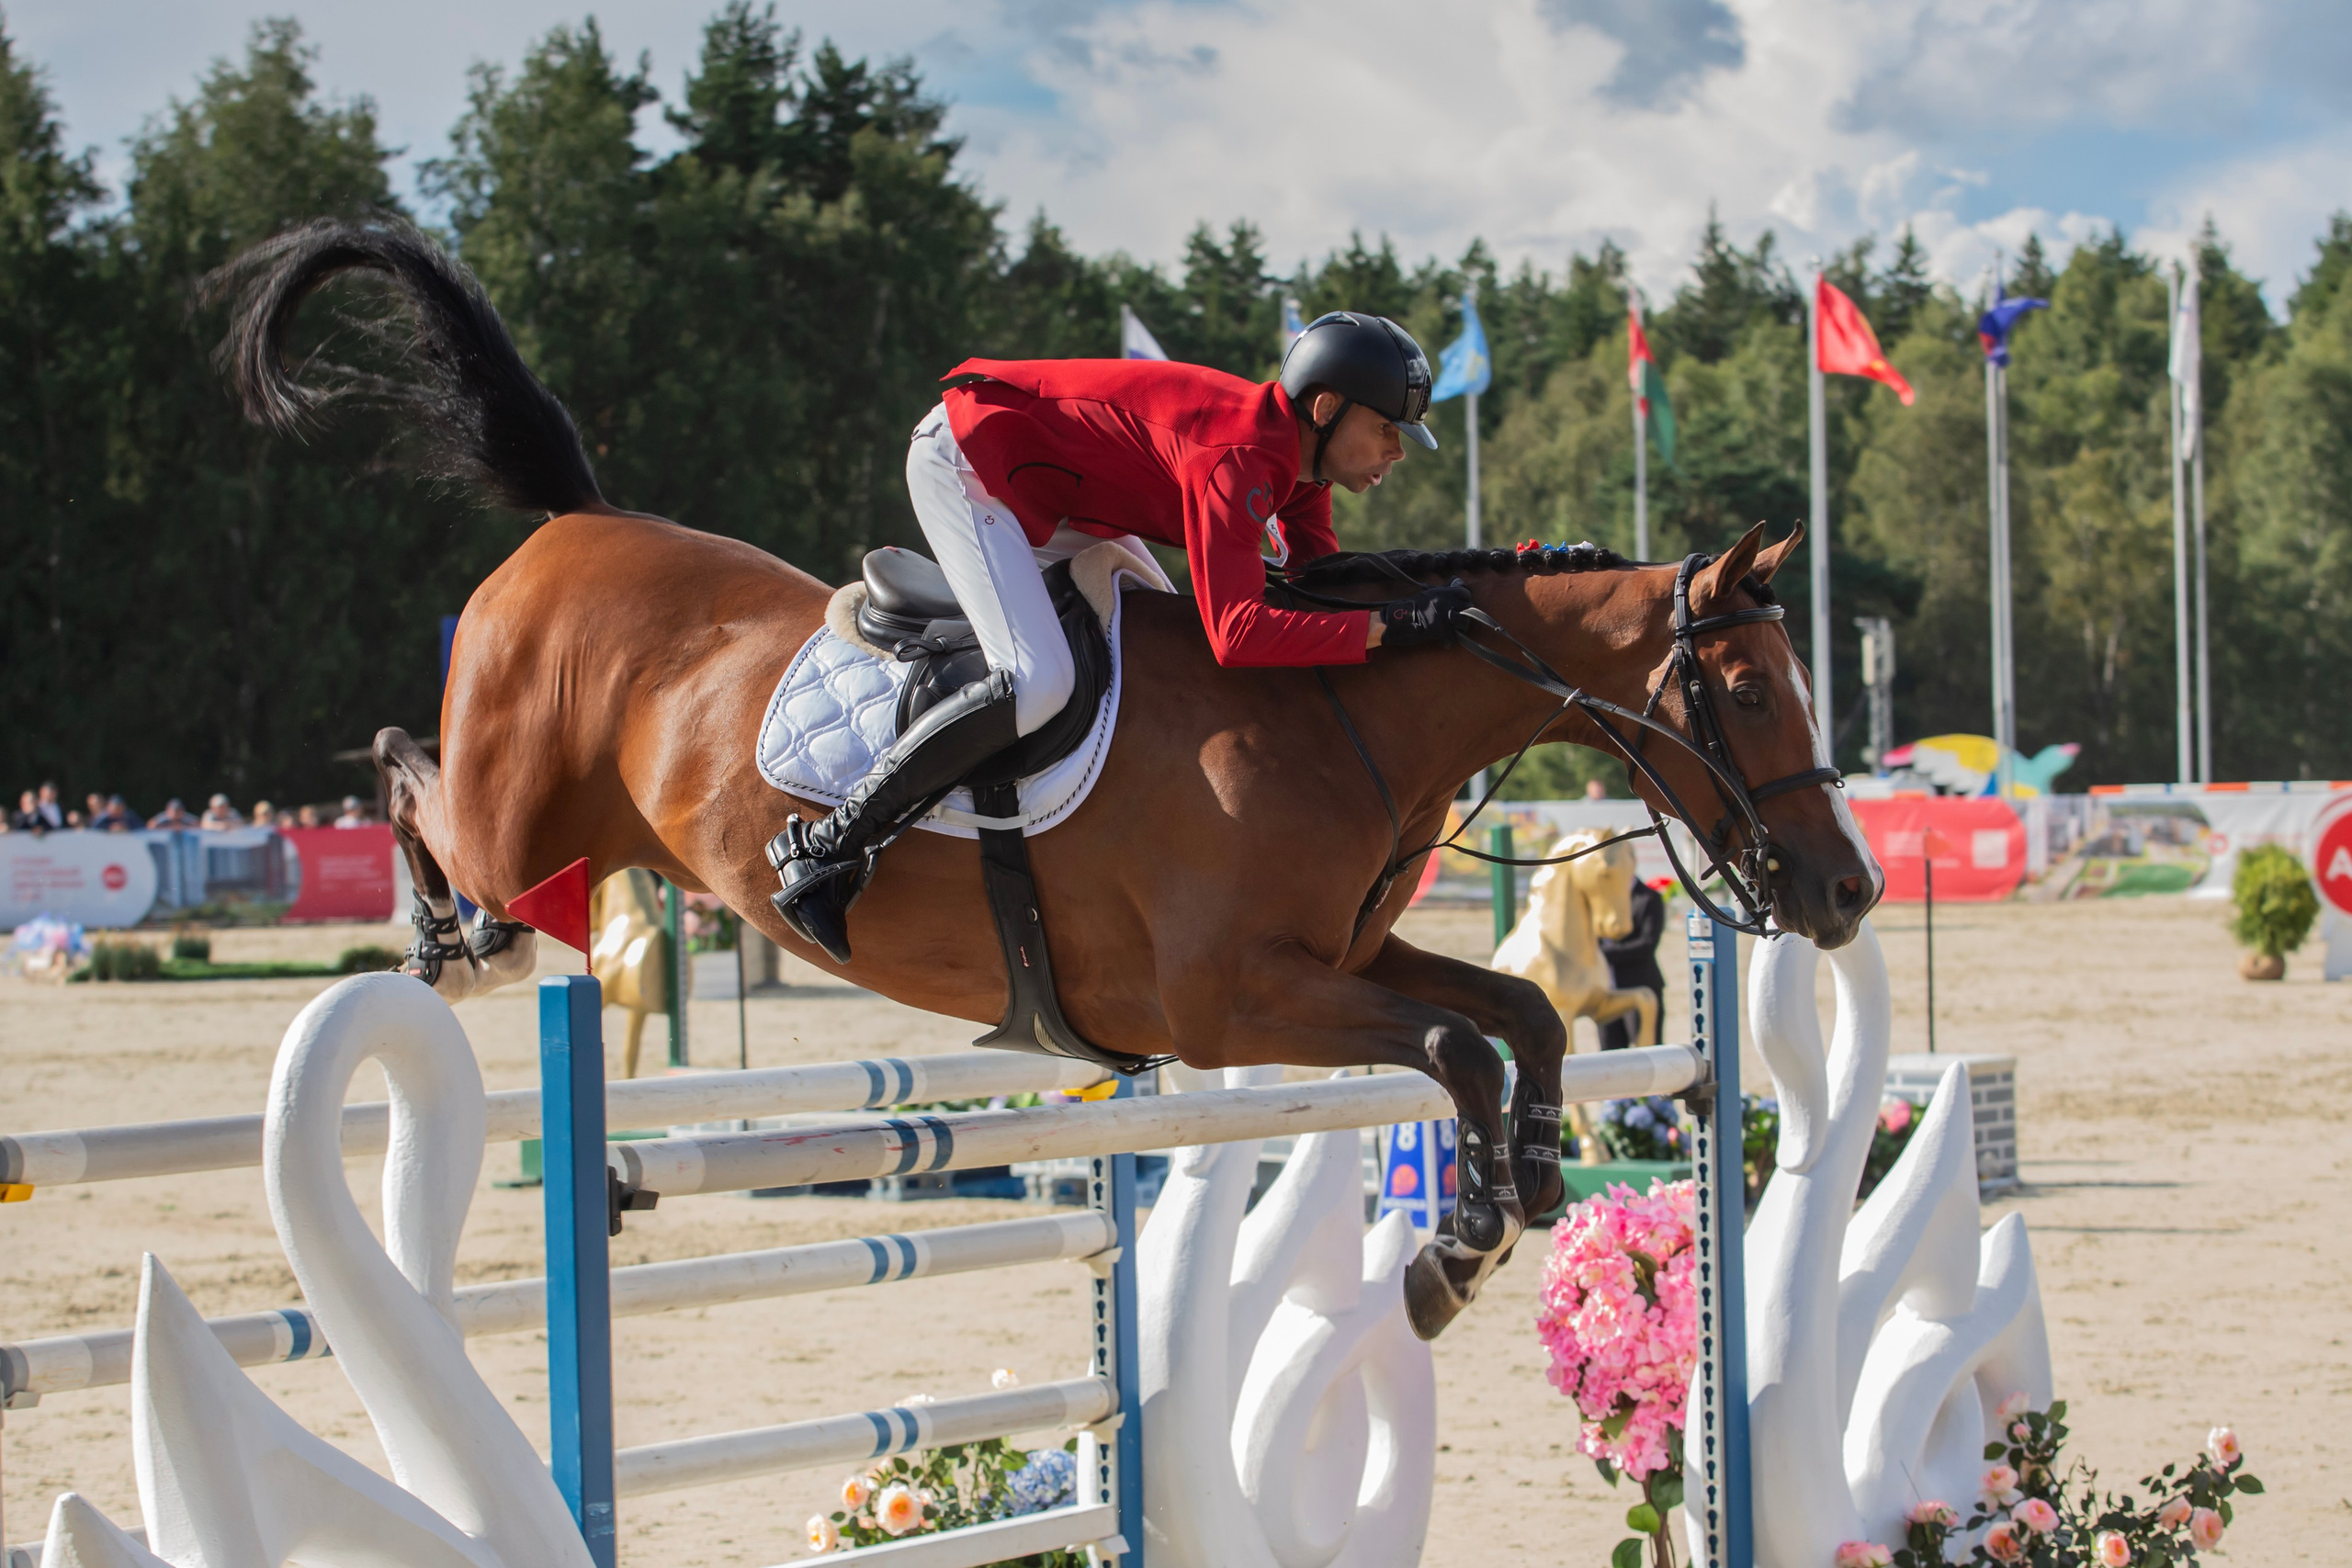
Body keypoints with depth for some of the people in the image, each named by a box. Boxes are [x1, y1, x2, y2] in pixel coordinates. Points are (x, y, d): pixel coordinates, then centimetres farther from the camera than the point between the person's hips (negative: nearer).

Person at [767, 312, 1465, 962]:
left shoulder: (1301, 456, -2)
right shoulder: (1236, 456, -31)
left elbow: (1324, 589, 6)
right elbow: (1237, 634, -41)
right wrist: (1390, 625, -41)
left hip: (1048, 494, 10)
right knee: (1039, 682, -27)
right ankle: (827, 847, -21)